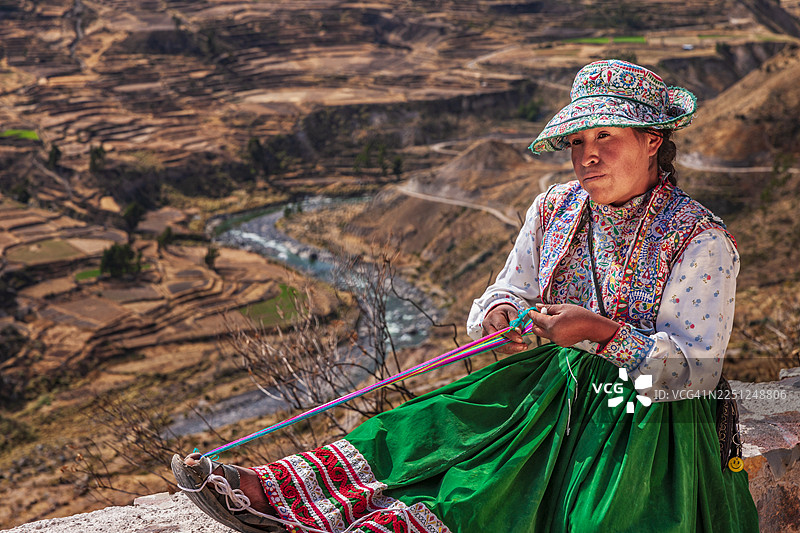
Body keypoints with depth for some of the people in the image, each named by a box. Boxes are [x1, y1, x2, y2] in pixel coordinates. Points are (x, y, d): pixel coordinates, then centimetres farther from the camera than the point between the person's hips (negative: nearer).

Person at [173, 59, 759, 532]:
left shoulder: (702, 240, -14)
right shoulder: (554, 210, 3)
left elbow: (697, 369, -18)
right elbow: (510, 291, 10)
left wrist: (605, 334, -30)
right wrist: (502, 314, -15)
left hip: (654, 421, -5)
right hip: (559, 388, 6)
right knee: (430, 434, -12)